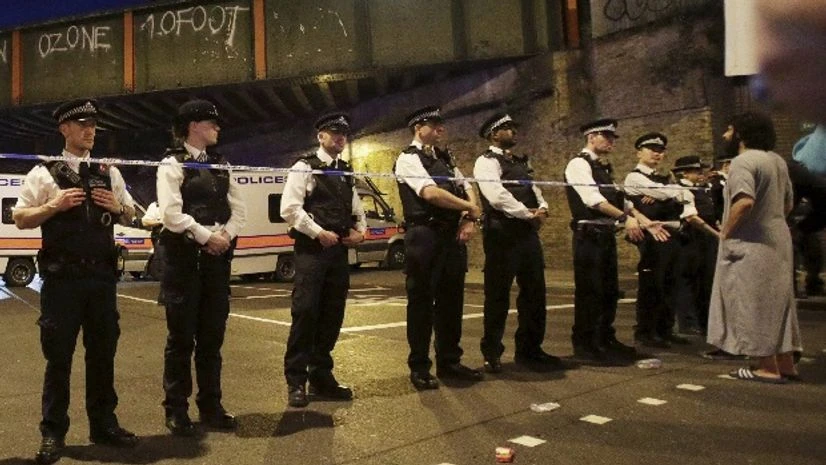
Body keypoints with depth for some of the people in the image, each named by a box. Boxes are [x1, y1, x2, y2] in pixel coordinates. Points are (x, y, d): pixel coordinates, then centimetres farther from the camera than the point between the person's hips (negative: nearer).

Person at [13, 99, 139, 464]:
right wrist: (55, 205, -15)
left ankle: (103, 424, 26)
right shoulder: (44, 173, 0)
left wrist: (117, 207, -4)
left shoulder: (108, 172, 11)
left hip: (101, 275, 4)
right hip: (61, 277, -3)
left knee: (103, 352, 11)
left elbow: (130, 216, 17)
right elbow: (20, 219, 0)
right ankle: (53, 433, 19)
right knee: (59, 355, 4)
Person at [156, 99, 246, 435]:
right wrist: (206, 236, -15)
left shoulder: (220, 165, 15)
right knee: (181, 337, 2)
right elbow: (171, 213, -16)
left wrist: (226, 235, -7)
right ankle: (176, 410, 15)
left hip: (217, 257, 6)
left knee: (212, 336, 11)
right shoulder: (172, 164, -4)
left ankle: (210, 406, 22)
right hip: (184, 257, -6)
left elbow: (238, 209, 10)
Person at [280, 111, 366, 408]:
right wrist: (319, 233, -15)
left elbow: (357, 210, 25)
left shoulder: (346, 173, 19)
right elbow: (289, 208, -12)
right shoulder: (305, 167, -2)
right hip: (311, 250, -7)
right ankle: (296, 382, 4)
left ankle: (321, 377, 21)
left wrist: (359, 231, 4)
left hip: (339, 251, 7)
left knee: (332, 316, 9)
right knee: (305, 314, -8)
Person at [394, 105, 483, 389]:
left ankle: (449, 362, 26)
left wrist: (470, 219, -6)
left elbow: (466, 189, 13)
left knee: (451, 301, 12)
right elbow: (430, 193, -18)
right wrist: (472, 209, -10)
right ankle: (419, 368, 13)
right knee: (421, 302, 1)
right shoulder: (408, 159, -5)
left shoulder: (445, 158, 20)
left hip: (452, 235, 8)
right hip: (425, 236, -7)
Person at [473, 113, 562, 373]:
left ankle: (529, 349, 24)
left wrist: (542, 209, -5)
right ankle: (492, 353, 14)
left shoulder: (522, 163, 21)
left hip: (528, 233, 8)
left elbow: (535, 190, 17)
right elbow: (497, 196, -19)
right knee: (498, 295, 0)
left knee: (534, 293, 11)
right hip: (502, 234, -8)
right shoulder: (486, 162, -6)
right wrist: (529, 214, -12)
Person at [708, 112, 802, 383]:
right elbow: (788, 203, 19)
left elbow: (745, 201, -30)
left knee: (753, 304, 0)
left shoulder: (743, 161, -16)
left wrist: (726, 232, -18)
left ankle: (767, 367, 6)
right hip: (777, 239, 9)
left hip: (751, 243, -9)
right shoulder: (777, 160, 13)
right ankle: (786, 363, 22)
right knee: (776, 301, 15)